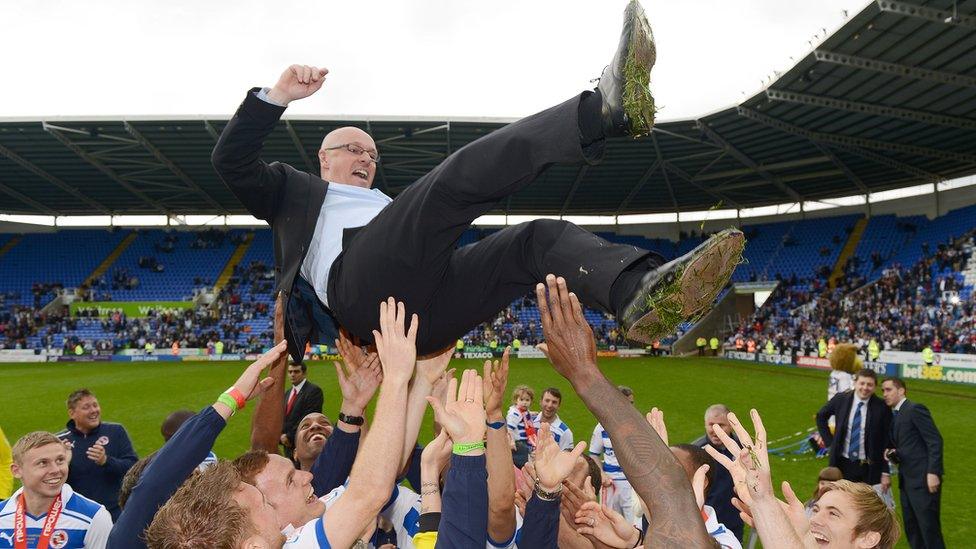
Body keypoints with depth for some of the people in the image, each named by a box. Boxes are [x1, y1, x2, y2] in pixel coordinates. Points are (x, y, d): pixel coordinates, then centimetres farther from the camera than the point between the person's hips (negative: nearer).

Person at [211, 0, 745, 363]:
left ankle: (642, 294, -39)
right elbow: (231, 161, 15)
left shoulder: (386, 205, 43)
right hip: (361, 286, -6)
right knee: (461, 172, -23)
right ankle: (606, 105, -36)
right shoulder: (295, 190, 32)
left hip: (422, 313, 6)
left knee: (543, 235, -13)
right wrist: (278, 95, 5)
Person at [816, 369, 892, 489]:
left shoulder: (882, 408, -8)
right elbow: (821, 416, 14)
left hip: (868, 468, -2)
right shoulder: (840, 399, -3)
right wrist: (829, 441, 5)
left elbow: (887, 442, -5)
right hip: (843, 464, 2)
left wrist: (885, 472, -7)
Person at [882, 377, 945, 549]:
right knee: (911, 529, 13)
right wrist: (893, 454, 0)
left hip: (923, 479, -9)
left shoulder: (915, 409, -9)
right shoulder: (893, 416, 16)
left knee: (929, 528, -6)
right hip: (906, 480, 9)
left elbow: (935, 441, -15)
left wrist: (933, 472, -20)